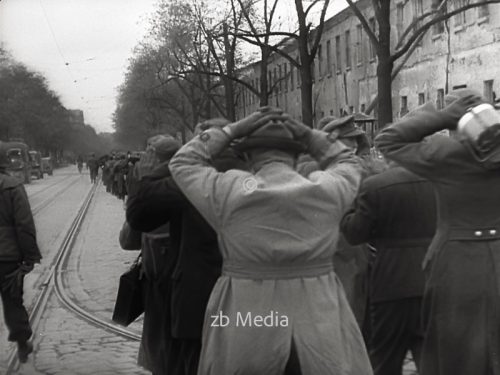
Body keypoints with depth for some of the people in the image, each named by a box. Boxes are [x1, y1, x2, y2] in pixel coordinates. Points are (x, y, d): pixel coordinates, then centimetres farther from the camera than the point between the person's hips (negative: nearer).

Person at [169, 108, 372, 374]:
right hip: (320, 324, 1)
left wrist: (231, 131, 7)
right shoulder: (326, 190, -2)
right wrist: (307, 135, 11)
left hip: (245, 328, -1)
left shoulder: (228, 191, -6)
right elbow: (348, 163, 21)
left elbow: (182, 163, 11)